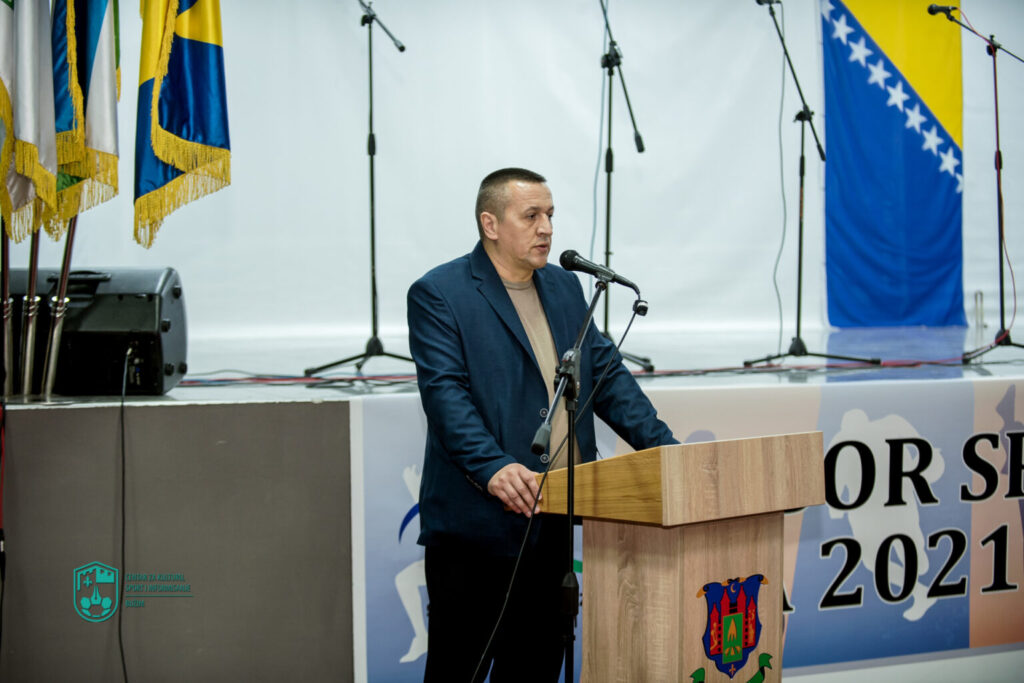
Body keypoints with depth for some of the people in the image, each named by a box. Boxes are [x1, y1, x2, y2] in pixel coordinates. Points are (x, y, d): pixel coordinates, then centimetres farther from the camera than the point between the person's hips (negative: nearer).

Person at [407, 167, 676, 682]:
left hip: (554, 524, 7)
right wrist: (493, 468, -32)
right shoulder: (437, 294, -6)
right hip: (477, 523, -6)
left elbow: (607, 374, 14)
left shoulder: (565, 287, 15)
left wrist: (664, 447, 1)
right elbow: (445, 393, -17)